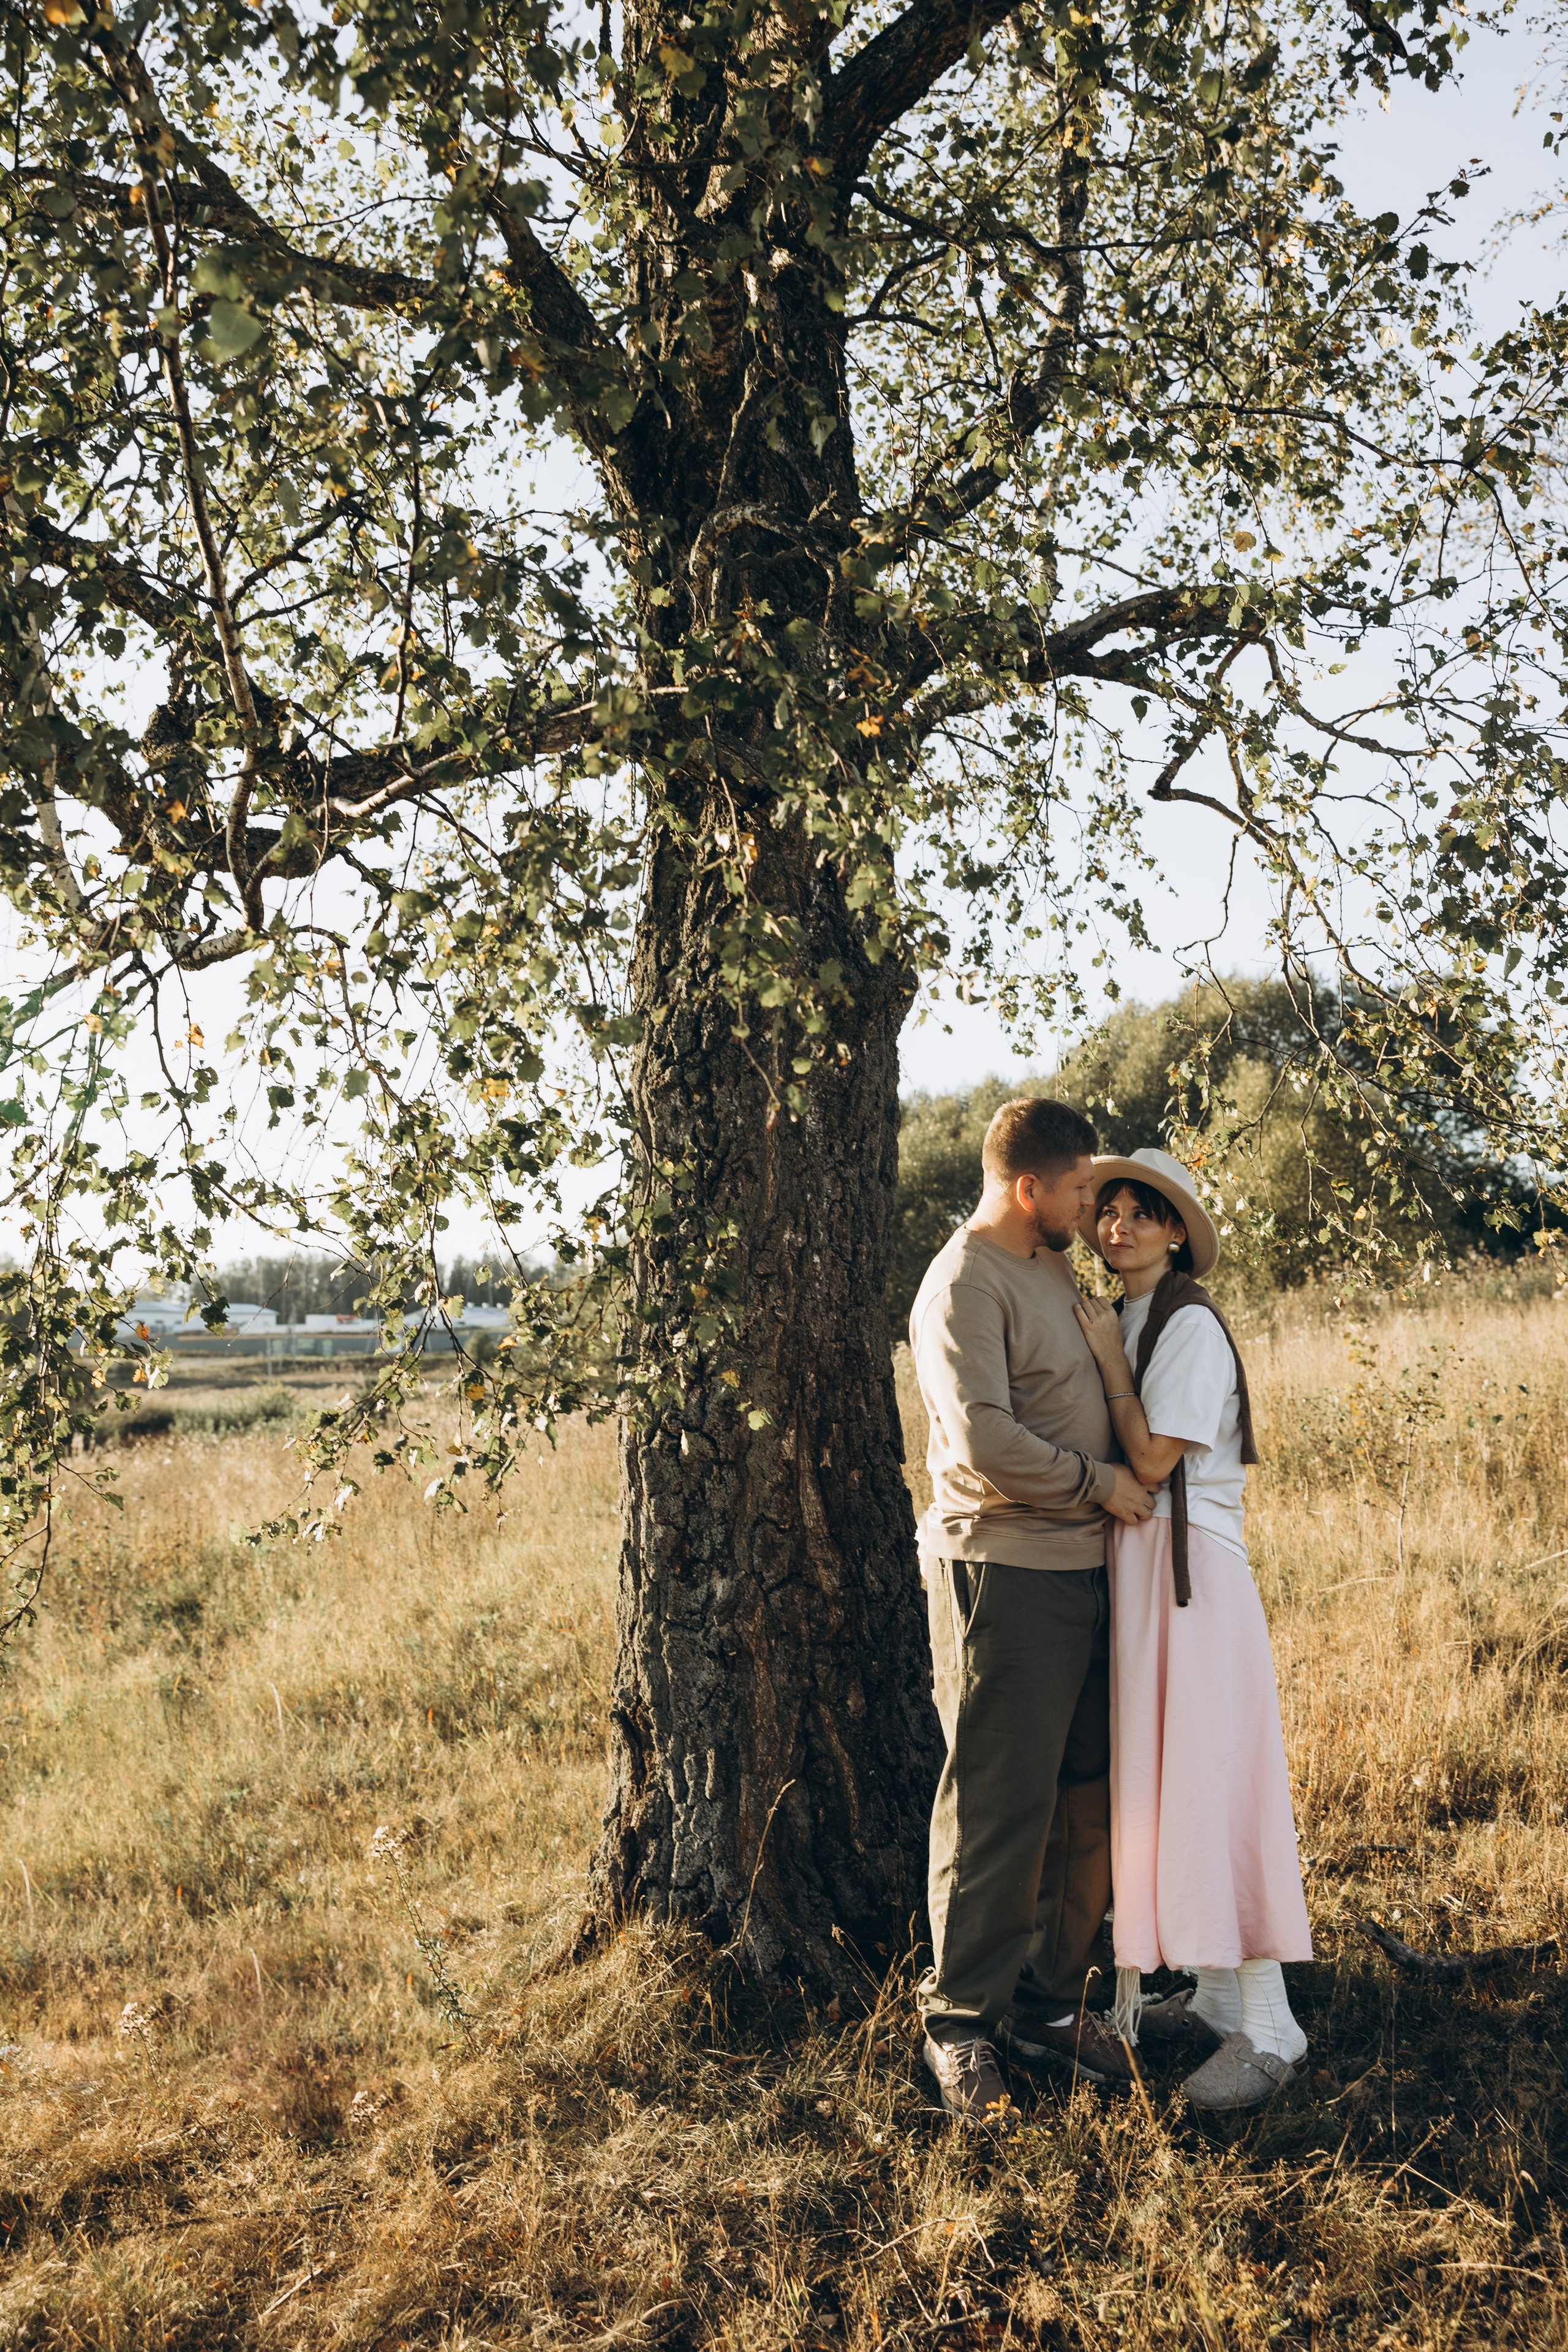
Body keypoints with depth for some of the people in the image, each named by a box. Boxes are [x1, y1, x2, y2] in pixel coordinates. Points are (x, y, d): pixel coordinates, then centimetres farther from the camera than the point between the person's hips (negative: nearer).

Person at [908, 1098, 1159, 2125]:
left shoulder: (1056, 1269, 16)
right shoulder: (963, 1288, -13)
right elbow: (987, 1445, -22)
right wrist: (1103, 1482, -12)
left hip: (1084, 1572, 9)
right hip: (1003, 1576, -9)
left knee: (1086, 1806, 12)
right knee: (998, 1809, -1)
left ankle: (1049, 2005, 26)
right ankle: (962, 2023, 13)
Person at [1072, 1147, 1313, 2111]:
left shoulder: (1191, 1325, -12)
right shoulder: (1120, 1320, 14)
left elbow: (1152, 1458, -17)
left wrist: (1110, 1360, -11)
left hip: (1190, 1567, -9)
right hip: (1133, 1562, 9)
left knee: (1210, 1780, -8)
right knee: (1159, 1777, 11)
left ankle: (1267, 2028, 0)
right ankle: (1214, 1992, 21)